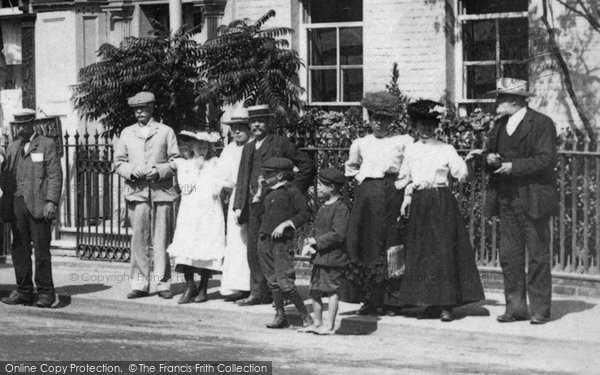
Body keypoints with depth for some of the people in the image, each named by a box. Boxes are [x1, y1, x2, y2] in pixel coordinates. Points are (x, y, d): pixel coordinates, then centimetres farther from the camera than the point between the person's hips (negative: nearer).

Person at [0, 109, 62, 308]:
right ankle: (23, 292, 9)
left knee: (41, 250, -5)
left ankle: (46, 293, 0)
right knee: (19, 250, 4)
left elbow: (55, 175, -4)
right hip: (16, 205, 5)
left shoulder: (47, 145, 3)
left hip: (38, 205, -5)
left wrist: (51, 202, -14)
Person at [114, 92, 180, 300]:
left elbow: (176, 162, 6)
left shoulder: (166, 132, 9)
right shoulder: (127, 133, 15)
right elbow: (119, 163, 13)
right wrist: (132, 172, -7)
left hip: (161, 191, -1)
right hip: (136, 191, 1)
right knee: (138, 238, -3)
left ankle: (163, 284, 4)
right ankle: (139, 284, 1)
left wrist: (159, 171, -11)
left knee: (161, 239, -1)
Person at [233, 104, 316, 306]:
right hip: (254, 206, 6)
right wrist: (238, 205, 10)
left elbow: (307, 165, -3)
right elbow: (242, 179, 21)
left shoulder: (280, 143, -1)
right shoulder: (248, 149, 19)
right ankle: (258, 293, 11)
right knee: (254, 251, 5)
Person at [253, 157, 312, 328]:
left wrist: (285, 224, -16)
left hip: (282, 242, -7)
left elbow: (304, 214, -7)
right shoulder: (268, 192, 15)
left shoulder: (291, 191, -5)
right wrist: (260, 190, 13)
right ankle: (280, 316, 16)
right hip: (264, 240, 7)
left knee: (285, 283, -12)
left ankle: (306, 317, -2)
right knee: (272, 282, 8)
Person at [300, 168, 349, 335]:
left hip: (333, 257, -9)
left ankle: (330, 326, 3)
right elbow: (316, 229, 19)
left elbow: (338, 234, -20)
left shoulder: (341, 209, -13)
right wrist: (309, 244, 0)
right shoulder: (323, 207, 15)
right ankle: (317, 324, 20)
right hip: (319, 258, 9)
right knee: (315, 290, 11)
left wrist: (317, 241, -16)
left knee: (332, 290, -2)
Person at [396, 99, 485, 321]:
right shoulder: (411, 151, 13)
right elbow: (405, 178, 20)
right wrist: (407, 198, 9)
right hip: (419, 203, 3)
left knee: (444, 251, -8)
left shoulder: (446, 149, 4)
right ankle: (431, 303, 8)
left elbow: (461, 173, -6)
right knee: (421, 252, 1)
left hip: (442, 202, -3)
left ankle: (446, 305, -7)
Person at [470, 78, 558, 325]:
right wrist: (488, 159, -3)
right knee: (509, 256, 7)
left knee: (537, 257, -1)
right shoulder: (500, 126, 15)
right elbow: (491, 154, 20)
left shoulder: (541, 124, -7)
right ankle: (516, 307, 15)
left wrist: (513, 166, -21)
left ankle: (540, 309, 5)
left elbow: (546, 160, -15)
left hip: (533, 201, -7)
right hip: (507, 201, 7)